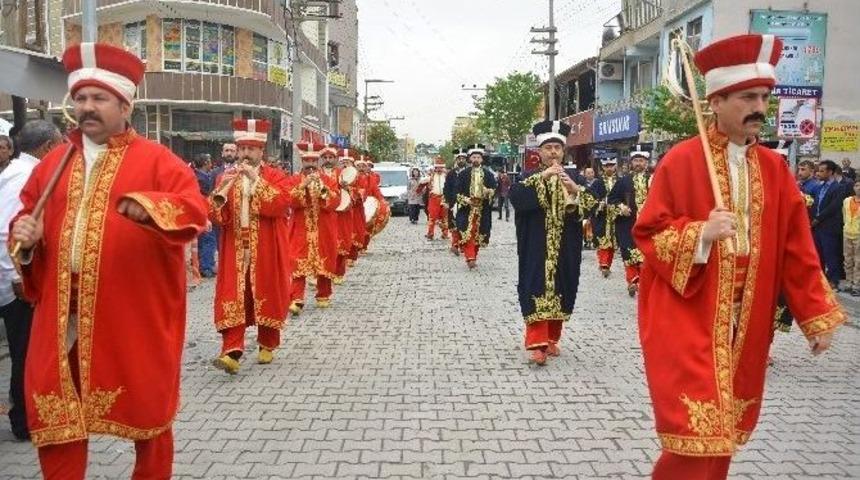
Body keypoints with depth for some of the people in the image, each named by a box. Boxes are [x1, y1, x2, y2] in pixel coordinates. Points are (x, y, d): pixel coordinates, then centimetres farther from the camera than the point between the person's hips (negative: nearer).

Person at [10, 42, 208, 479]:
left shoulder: (155, 160, -4)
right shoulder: (54, 161, 12)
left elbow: (195, 209, -17)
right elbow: (28, 213, 20)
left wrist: (149, 208, -35)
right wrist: (25, 233, -3)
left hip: (134, 313, -4)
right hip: (63, 313, 4)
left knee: (145, 406, 11)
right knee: (54, 412, 9)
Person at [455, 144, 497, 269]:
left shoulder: (488, 174, 7)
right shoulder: (463, 173, 3)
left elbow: (493, 188, 4)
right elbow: (458, 191, 0)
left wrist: (488, 191, -19)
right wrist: (467, 200, -15)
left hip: (483, 209, 2)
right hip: (467, 208, -2)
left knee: (479, 233, 7)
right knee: (467, 233, -13)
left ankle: (473, 256, 21)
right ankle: (470, 258, -16)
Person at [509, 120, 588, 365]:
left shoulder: (573, 178, 9)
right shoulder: (530, 178, 3)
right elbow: (515, 197, -18)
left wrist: (575, 190, -20)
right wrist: (542, 176, -24)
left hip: (565, 248, 3)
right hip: (537, 248, -3)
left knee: (560, 291, 8)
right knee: (537, 290, -10)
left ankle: (552, 339, 22)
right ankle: (537, 343, -11)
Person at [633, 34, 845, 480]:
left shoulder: (774, 168, 7)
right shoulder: (681, 161, -9)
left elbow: (796, 250, 8)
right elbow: (647, 232, -8)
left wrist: (817, 315, 5)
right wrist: (699, 234, -25)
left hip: (745, 325, 5)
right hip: (686, 322, -5)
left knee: (720, 433, 13)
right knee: (695, 435, -7)